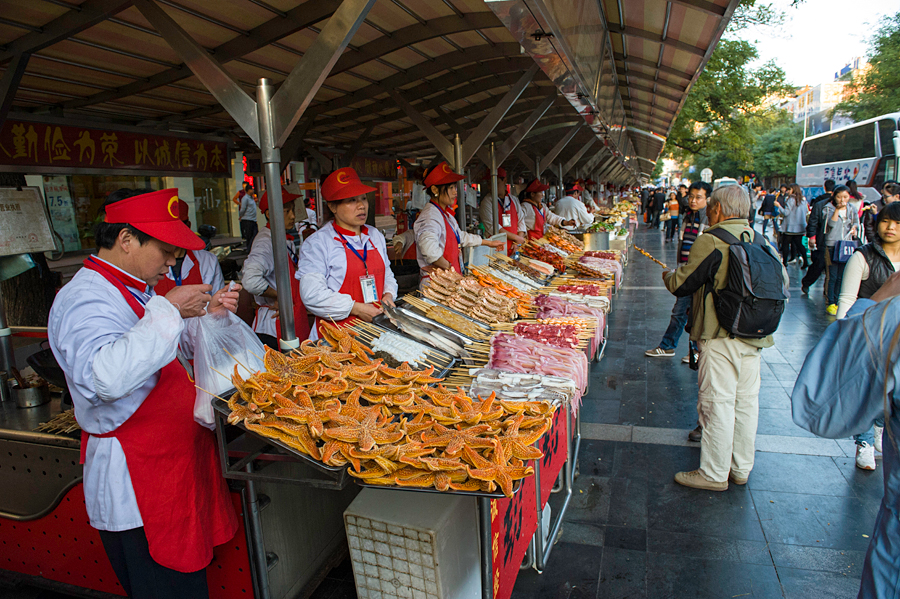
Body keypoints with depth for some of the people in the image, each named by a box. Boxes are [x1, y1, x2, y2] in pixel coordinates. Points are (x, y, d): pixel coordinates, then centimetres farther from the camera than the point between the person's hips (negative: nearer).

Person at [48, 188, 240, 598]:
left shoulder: (136, 289, 12)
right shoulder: (84, 299, -18)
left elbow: (179, 350, 26)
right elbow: (104, 377, -37)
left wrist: (207, 314, 8)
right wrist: (168, 310, -30)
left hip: (177, 461, 9)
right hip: (135, 483, -9)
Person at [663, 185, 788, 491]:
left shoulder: (710, 241, -14)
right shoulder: (761, 240, 7)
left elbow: (681, 285, -12)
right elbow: (782, 282, 15)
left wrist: (668, 275, 9)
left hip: (721, 335, -7)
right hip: (754, 336, 7)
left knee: (718, 402, 1)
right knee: (746, 401, 15)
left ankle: (714, 474, 11)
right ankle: (741, 469, 28)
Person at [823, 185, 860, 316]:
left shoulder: (852, 210, 10)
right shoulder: (828, 208, -3)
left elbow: (856, 223, 21)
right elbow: (831, 224, -16)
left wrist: (854, 228, -1)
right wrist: (837, 209, -23)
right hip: (832, 246, -4)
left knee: (841, 277, 7)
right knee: (832, 277, -5)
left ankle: (837, 302, 15)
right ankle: (831, 303, 2)